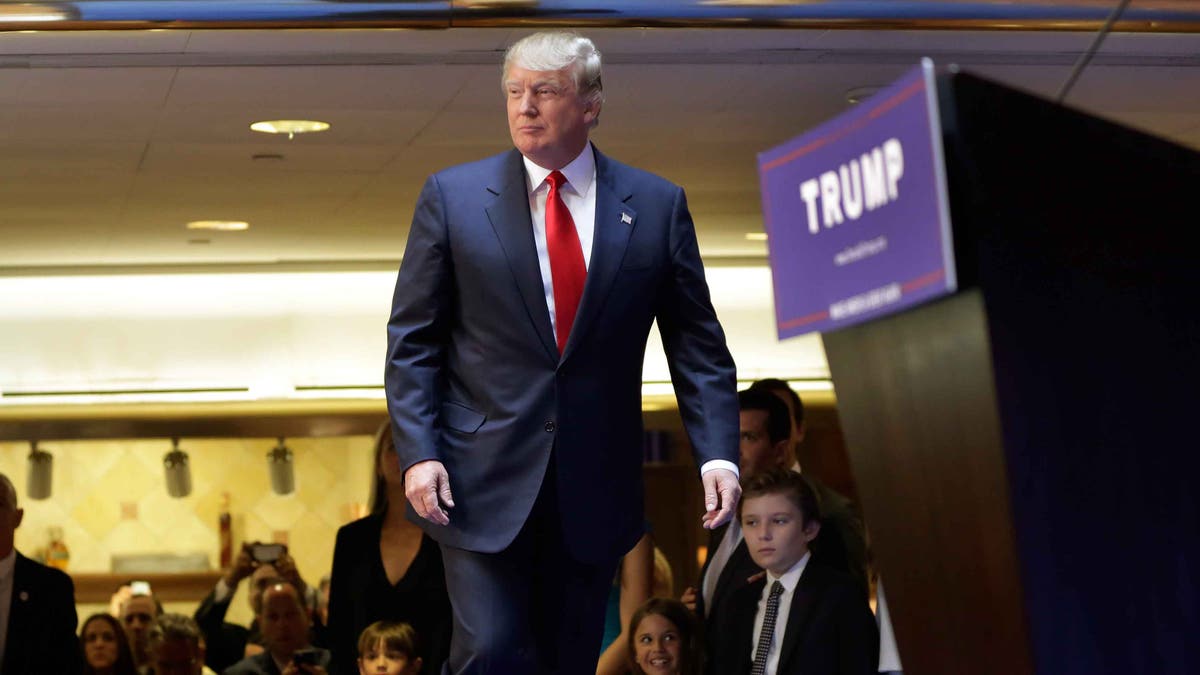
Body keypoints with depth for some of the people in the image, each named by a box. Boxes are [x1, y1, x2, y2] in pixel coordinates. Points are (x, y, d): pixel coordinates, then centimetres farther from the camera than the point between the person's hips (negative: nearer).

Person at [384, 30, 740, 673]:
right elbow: (412, 340, 2)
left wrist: (717, 453, -7)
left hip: (595, 492, 2)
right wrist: (418, 453, -9)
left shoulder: (656, 205, 4)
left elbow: (697, 345, 5)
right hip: (482, 482, -1)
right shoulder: (452, 196, 2)